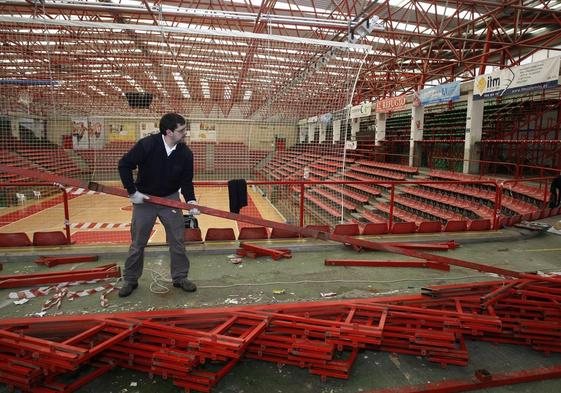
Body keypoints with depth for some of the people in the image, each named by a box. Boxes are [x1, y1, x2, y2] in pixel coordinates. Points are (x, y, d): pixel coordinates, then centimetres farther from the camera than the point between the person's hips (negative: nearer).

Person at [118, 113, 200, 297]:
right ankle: (130, 280, 26)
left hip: (170, 199, 2)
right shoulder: (147, 145, -22)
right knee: (137, 243, 8)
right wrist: (132, 192, -15)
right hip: (144, 199, -2)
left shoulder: (186, 153, -12)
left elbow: (186, 181, -5)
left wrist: (191, 200, -21)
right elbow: (124, 165, -15)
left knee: (177, 241, 4)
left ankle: (180, 278, 21)